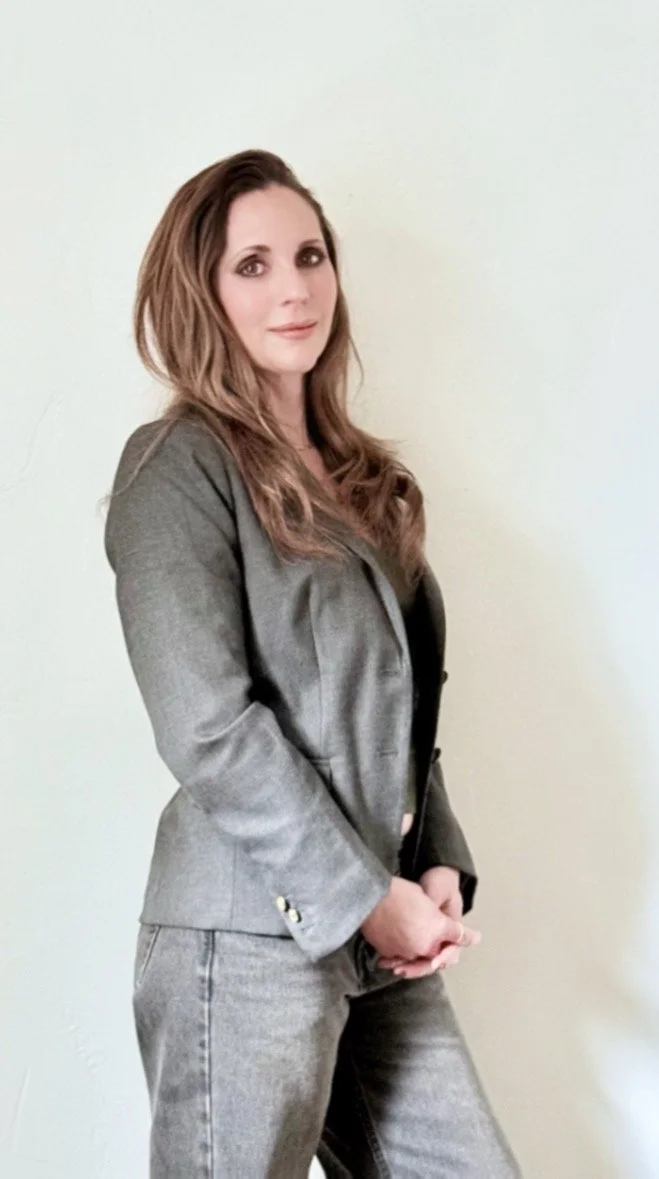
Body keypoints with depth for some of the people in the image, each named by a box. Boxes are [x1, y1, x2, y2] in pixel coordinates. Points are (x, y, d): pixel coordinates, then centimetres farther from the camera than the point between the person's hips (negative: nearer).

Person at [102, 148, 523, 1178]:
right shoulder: (179, 466, -7)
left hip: (382, 939, 7)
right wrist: (367, 897, -13)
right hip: (249, 939, -7)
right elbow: (210, 729, -16)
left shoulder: (360, 478, 16)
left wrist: (437, 870, 2)